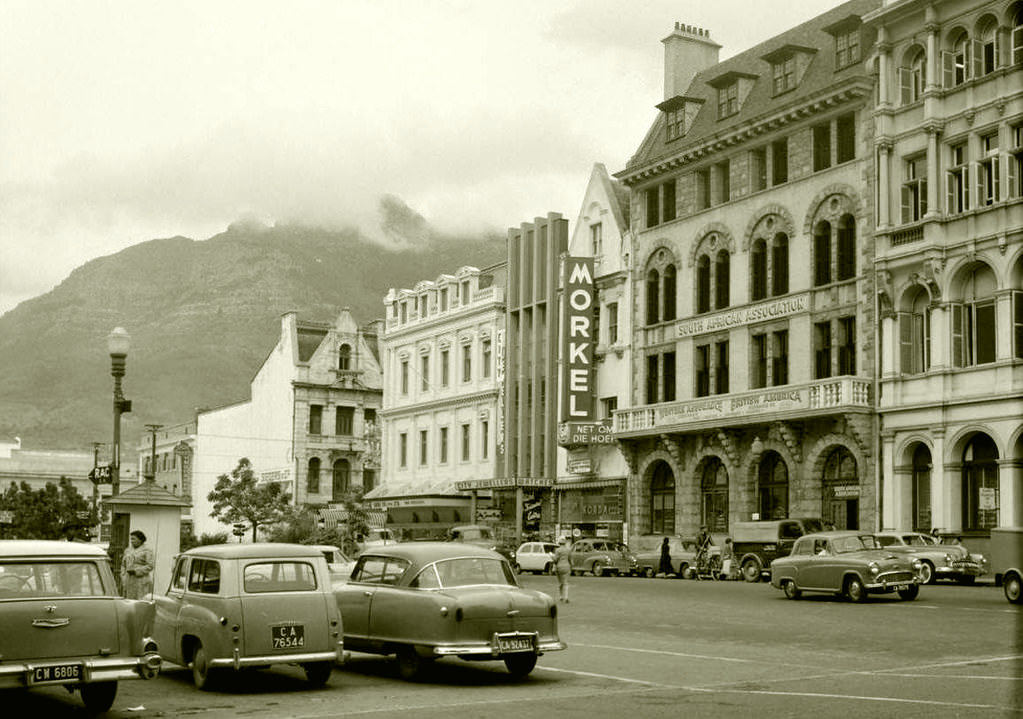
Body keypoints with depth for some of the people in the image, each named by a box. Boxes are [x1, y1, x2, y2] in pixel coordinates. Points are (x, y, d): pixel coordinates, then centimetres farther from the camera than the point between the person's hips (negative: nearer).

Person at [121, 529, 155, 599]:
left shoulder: (147, 551, -3)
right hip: (129, 582, 5)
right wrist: (122, 581, 8)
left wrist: (136, 571, -16)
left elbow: (150, 565, -11)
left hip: (142, 583, -5)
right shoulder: (128, 551, 15)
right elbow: (123, 565, 17)